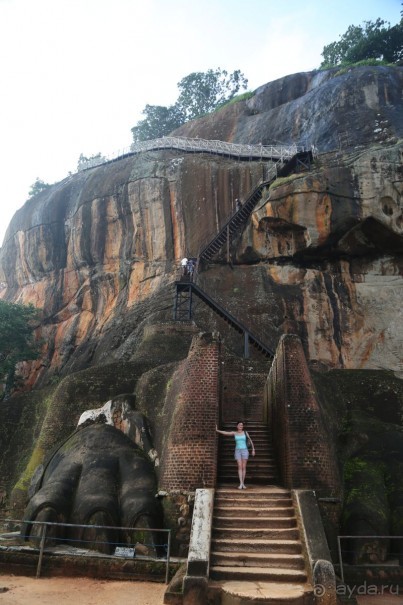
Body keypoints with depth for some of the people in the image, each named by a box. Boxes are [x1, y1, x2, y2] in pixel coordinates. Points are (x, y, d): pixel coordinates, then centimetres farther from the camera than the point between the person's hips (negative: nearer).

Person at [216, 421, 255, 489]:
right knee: (240, 467, -9)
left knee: (244, 467, -1)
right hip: (238, 451, 0)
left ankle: (243, 483, 7)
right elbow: (225, 433, -3)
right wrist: (217, 430, -13)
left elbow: (250, 441, 10)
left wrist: (253, 450, 7)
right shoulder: (234, 433, 4)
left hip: (244, 450, 0)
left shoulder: (245, 433, 4)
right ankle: (241, 483, -12)